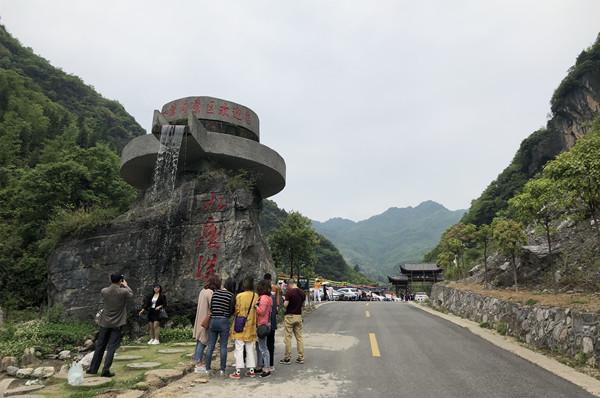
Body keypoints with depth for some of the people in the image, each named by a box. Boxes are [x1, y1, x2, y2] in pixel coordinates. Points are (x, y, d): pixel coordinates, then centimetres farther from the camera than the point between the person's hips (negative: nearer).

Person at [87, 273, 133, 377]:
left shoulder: (104, 291, -5)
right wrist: (126, 285, 24)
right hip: (117, 324, -3)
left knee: (100, 346, 16)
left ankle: (93, 369, 25)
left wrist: (119, 286, 21)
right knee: (111, 348, 1)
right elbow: (131, 294, 9)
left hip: (104, 323, 4)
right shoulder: (124, 292, -13)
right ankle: (105, 370, -1)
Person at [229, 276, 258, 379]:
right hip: (251, 326, 4)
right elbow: (257, 311, 1)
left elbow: (236, 311, -9)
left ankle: (238, 371, 7)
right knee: (250, 348, 14)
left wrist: (234, 313, 12)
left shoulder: (239, 296, -14)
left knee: (239, 348, 4)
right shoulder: (256, 296, -4)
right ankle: (251, 370, 20)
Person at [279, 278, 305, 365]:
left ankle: (287, 358, 8)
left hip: (290, 316, -6)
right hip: (299, 316, 6)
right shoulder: (302, 292, 4)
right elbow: (302, 304, 12)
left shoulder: (289, 292, -14)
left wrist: (284, 302, 4)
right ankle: (301, 358, 13)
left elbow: (285, 304, -17)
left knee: (288, 337, 2)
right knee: (299, 337, 10)